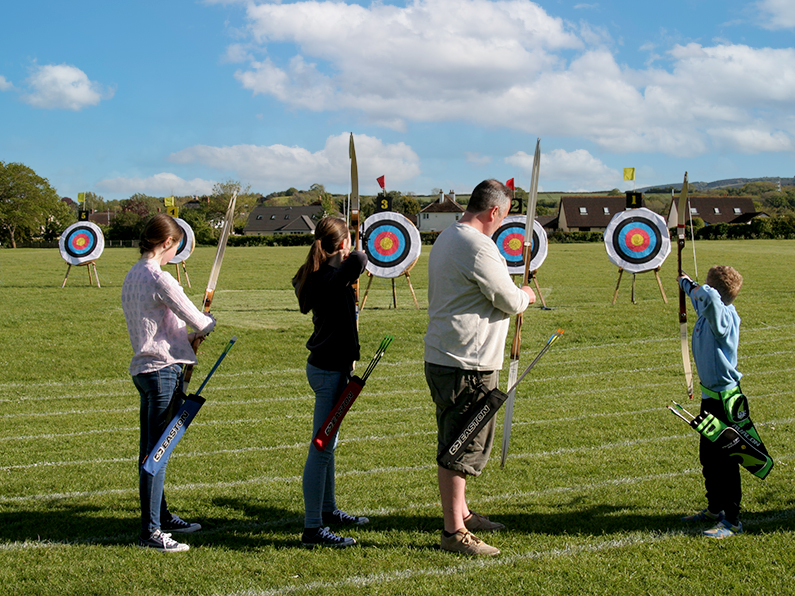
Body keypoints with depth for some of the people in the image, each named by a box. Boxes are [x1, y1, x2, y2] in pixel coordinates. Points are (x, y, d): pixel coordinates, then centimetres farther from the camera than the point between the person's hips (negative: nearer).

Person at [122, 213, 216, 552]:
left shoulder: (132, 277, 12)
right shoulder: (159, 279, -16)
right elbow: (198, 322, -12)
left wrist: (188, 336, 13)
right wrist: (208, 323, 9)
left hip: (144, 368, 10)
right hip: (163, 369, -10)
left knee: (152, 449, 17)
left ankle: (161, 516, 30)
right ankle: (150, 531, -2)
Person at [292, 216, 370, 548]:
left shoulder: (312, 276, 6)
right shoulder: (333, 277, -21)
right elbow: (359, 260, -37)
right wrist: (348, 256, -13)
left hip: (323, 366, 10)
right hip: (330, 370, -10)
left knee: (327, 442, 21)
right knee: (322, 446, -7)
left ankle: (328, 511, 36)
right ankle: (313, 529, -3)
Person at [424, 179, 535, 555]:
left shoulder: (445, 239, 13)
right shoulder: (478, 246, -19)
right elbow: (510, 301, -15)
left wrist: (514, 295, 23)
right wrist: (525, 295, 7)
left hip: (442, 357, 11)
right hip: (466, 364, -10)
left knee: (458, 443, 21)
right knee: (460, 448, -4)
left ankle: (461, 513, 34)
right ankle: (454, 532, 3)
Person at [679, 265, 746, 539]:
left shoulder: (724, 317, -23)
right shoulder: (709, 310, 4)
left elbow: (708, 297, -46)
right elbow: (699, 295, 30)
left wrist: (699, 288, -23)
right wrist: (686, 283, 50)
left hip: (725, 399, -9)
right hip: (711, 395, 9)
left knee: (725, 460, -2)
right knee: (708, 456, 19)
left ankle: (732, 520, 6)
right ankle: (715, 509, 33)